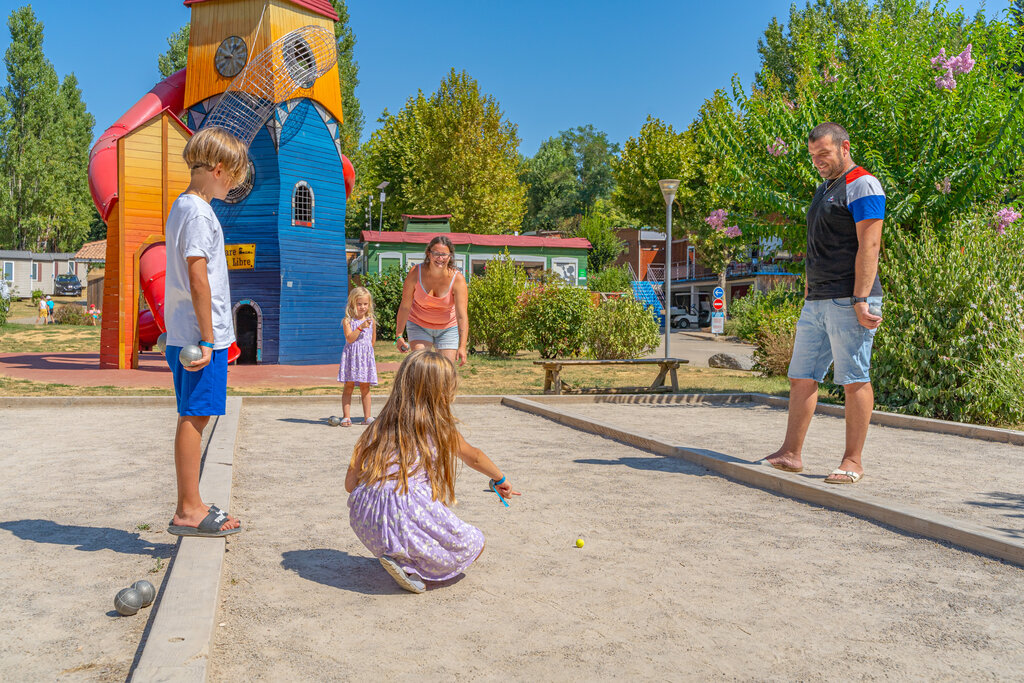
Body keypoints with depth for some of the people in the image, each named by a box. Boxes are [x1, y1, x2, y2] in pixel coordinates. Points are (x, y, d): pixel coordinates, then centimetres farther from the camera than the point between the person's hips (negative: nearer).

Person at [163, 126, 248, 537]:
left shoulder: (183, 206, 18)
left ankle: (188, 507, 21)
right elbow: (198, 277, -19)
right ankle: (189, 511, 2)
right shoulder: (199, 212, -13)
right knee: (194, 417, -5)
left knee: (193, 417, 13)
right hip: (200, 334, -10)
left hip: (186, 335, 10)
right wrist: (207, 338, -19)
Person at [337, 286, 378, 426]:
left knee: (365, 387, 6)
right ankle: (346, 417, 0)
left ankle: (367, 417, 10)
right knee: (349, 386, -3)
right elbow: (349, 338, -15)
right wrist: (361, 327, -21)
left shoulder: (371, 320, 9)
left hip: (366, 356, 3)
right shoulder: (347, 320, -2)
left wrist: (367, 349, 13)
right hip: (351, 355, -3)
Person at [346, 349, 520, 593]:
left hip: (366, 525, 6)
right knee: (474, 545, 18)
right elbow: (474, 458, 26)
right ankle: (407, 563, -3)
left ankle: (395, 553, 15)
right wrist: (500, 479, 45)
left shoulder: (378, 427, 12)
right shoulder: (441, 428, 5)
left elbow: (350, 483, 10)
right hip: (410, 516, -5)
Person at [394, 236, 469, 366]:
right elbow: (405, 306, -11)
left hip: (448, 328, 0)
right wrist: (398, 336, -7)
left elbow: (462, 316, -29)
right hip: (419, 326, 0)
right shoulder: (415, 273, -21)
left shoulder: (457, 279, -24)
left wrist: (462, 347, -37)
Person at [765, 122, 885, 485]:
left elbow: (869, 246, -15)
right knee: (801, 377, 7)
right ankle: (791, 454, 12)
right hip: (816, 304, 9)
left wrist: (861, 300, -21)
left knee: (854, 380, -3)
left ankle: (853, 461, 3)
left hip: (848, 301, -9)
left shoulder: (862, 185, -6)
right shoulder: (824, 189, 22)